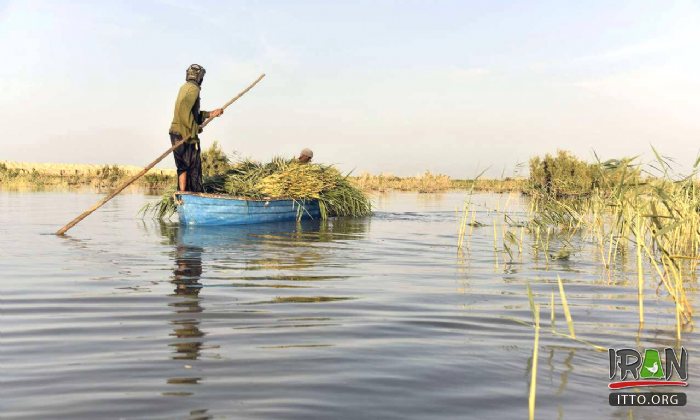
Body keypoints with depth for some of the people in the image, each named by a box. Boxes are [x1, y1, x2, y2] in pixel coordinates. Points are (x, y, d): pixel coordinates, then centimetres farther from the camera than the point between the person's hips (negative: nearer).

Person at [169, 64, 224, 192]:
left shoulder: (184, 88, 20)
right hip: (185, 135, -9)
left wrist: (210, 114, 15)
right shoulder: (193, 88, -10)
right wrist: (194, 128, -19)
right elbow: (184, 109, -24)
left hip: (176, 134, 9)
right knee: (194, 168, -4)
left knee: (182, 167, 12)